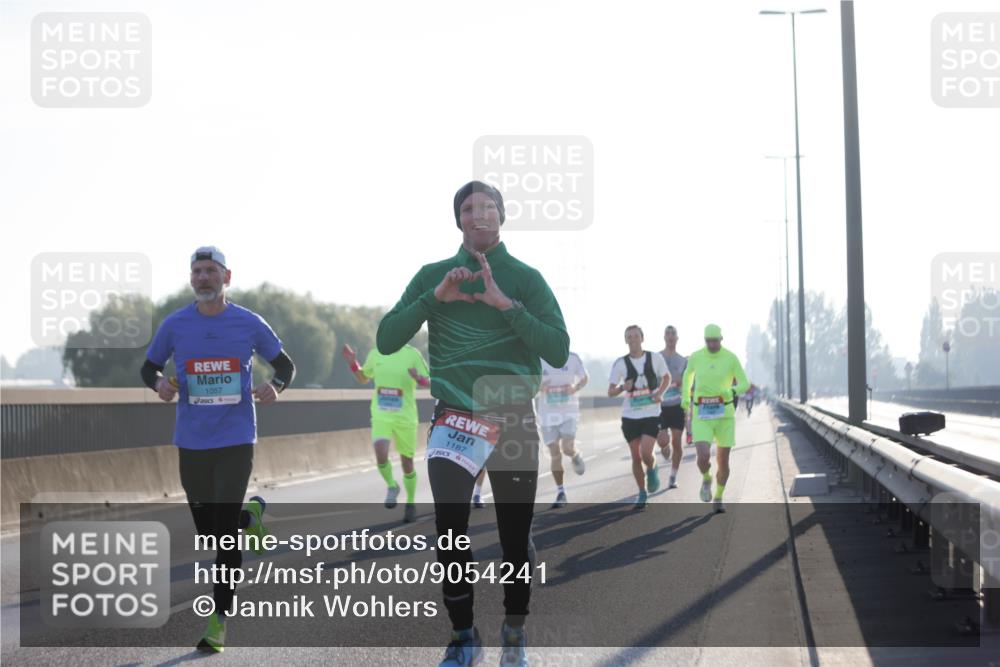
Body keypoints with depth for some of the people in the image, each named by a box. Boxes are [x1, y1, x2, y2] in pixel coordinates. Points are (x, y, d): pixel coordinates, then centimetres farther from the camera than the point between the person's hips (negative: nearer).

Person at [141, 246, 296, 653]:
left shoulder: (249, 324, -2)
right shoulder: (175, 325, 1)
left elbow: (285, 364, 9)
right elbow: (148, 367, 12)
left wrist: (275, 387, -14)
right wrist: (159, 383, -12)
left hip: (236, 440, -2)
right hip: (191, 443, 2)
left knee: (224, 533, -11)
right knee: (208, 534, 11)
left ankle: (219, 623, -2)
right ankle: (250, 515, 46)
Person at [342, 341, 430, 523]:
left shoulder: (412, 354, -6)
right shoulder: (375, 354, 3)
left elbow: (429, 383, -2)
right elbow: (364, 378, 18)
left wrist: (418, 378, -24)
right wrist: (353, 363, 1)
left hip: (405, 418, -1)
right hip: (381, 417, 1)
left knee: (407, 463, 9)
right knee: (381, 455, -23)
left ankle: (410, 503, 31)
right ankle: (392, 486, 6)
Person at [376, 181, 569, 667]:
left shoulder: (526, 279, 1)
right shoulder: (434, 276, 6)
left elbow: (558, 351, -9)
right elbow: (386, 340, -2)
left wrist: (507, 305, -19)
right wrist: (435, 298, -13)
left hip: (515, 421, 0)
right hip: (454, 418, 0)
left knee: (516, 538, 5)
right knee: (449, 531, -9)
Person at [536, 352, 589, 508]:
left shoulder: (573, 358, -4)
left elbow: (584, 378, 11)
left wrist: (576, 388, -11)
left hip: (569, 413, -1)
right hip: (547, 413, 1)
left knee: (567, 448, -17)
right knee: (555, 454, 0)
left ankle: (576, 456, 21)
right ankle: (560, 494, 10)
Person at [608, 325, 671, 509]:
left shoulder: (655, 358, -1)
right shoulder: (621, 363, -1)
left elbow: (666, 377, 15)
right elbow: (610, 391, 0)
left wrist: (660, 392, -5)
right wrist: (622, 388, -22)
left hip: (651, 414, -1)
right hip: (630, 415, 2)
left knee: (646, 453, -16)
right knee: (636, 457, 5)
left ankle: (652, 470, 19)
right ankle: (642, 493, 21)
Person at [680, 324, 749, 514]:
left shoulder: (731, 358, -7)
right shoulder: (696, 357, -3)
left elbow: (745, 384, -3)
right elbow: (688, 374, 19)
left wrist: (732, 391, -25)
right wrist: (685, 397, 9)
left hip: (724, 414, 0)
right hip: (701, 416, 0)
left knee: (723, 461, 5)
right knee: (703, 457, -19)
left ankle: (718, 498, 30)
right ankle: (706, 479, 18)